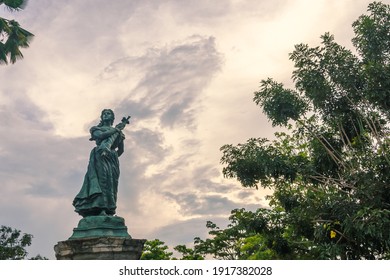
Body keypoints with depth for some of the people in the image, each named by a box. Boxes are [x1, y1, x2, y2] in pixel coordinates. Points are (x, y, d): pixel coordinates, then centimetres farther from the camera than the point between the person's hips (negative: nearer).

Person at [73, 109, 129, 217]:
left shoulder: (117, 131, 27)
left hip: (112, 158, 3)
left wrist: (120, 135, 8)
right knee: (102, 178, -23)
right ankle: (101, 208, -35)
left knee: (112, 181, -12)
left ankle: (109, 211, -21)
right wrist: (116, 129, 4)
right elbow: (100, 135, -4)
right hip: (100, 155, -3)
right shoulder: (97, 128, 20)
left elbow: (121, 150, 23)